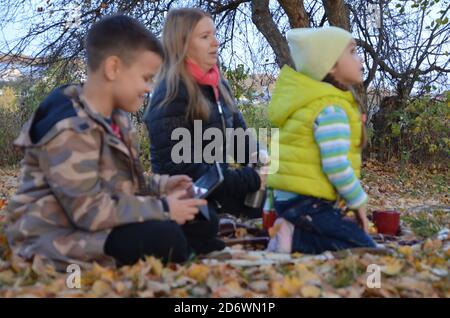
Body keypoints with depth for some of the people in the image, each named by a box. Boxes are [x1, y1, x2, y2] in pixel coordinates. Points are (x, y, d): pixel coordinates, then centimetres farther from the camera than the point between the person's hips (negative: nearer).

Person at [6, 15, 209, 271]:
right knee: (163, 238, -29)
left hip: (101, 224, 10)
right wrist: (162, 209, -23)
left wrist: (159, 187, 3)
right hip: (60, 236, -10)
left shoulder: (116, 117, 9)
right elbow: (90, 211, -28)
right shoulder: (70, 129, -24)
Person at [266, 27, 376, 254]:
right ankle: (295, 239, -15)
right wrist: (358, 201, -8)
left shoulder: (313, 101, 17)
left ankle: (294, 233, -1)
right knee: (365, 248, -7)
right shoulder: (331, 109, -15)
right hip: (308, 205, -10)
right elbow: (336, 166, -23)